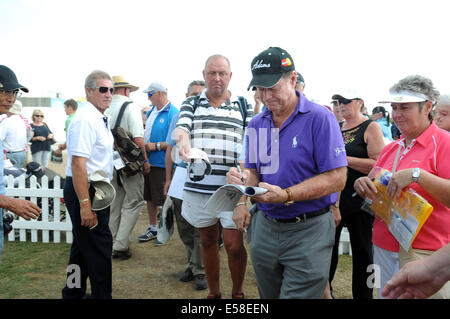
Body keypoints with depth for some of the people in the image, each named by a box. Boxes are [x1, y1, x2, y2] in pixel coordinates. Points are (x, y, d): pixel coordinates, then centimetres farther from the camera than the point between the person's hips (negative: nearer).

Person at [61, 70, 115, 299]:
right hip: (85, 191, -10)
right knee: (99, 247, -2)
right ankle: (102, 295, 12)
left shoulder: (101, 119, 12)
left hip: (95, 189, 10)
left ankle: (74, 293, 37)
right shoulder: (85, 119, -20)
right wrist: (85, 204, -28)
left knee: (83, 244, 21)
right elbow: (77, 164, -26)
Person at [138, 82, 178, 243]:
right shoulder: (152, 111, 13)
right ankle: (152, 229, 30)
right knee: (149, 199, 16)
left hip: (161, 163, -8)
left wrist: (156, 146, -20)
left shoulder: (173, 113, -14)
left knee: (162, 200, 2)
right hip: (147, 161, 8)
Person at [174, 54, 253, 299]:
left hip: (231, 187, -2)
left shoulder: (243, 106, 8)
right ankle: (213, 292, 32)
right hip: (198, 185, 2)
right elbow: (181, 129, -4)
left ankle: (237, 292, 23)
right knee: (208, 240, 15)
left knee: (234, 245, -2)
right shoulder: (191, 103, 11)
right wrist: (183, 141, -28)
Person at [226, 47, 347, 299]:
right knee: (268, 295, 20)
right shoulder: (256, 124, 7)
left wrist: (286, 195, -26)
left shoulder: (320, 118, -11)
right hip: (264, 227, 6)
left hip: (309, 230, -6)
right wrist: (242, 180, -13)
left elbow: (337, 178, -16)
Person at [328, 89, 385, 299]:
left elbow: (378, 164, -16)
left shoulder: (371, 127, -5)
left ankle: (362, 295, 22)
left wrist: (344, 159, -19)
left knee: (362, 250, 6)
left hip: (359, 200, -5)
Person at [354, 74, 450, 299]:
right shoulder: (391, 148, 12)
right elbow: (373, 188, 15)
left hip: (424, 253, -6)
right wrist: (362, 183, -7)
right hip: (383, 248, 6)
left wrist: (417, 175, -27)